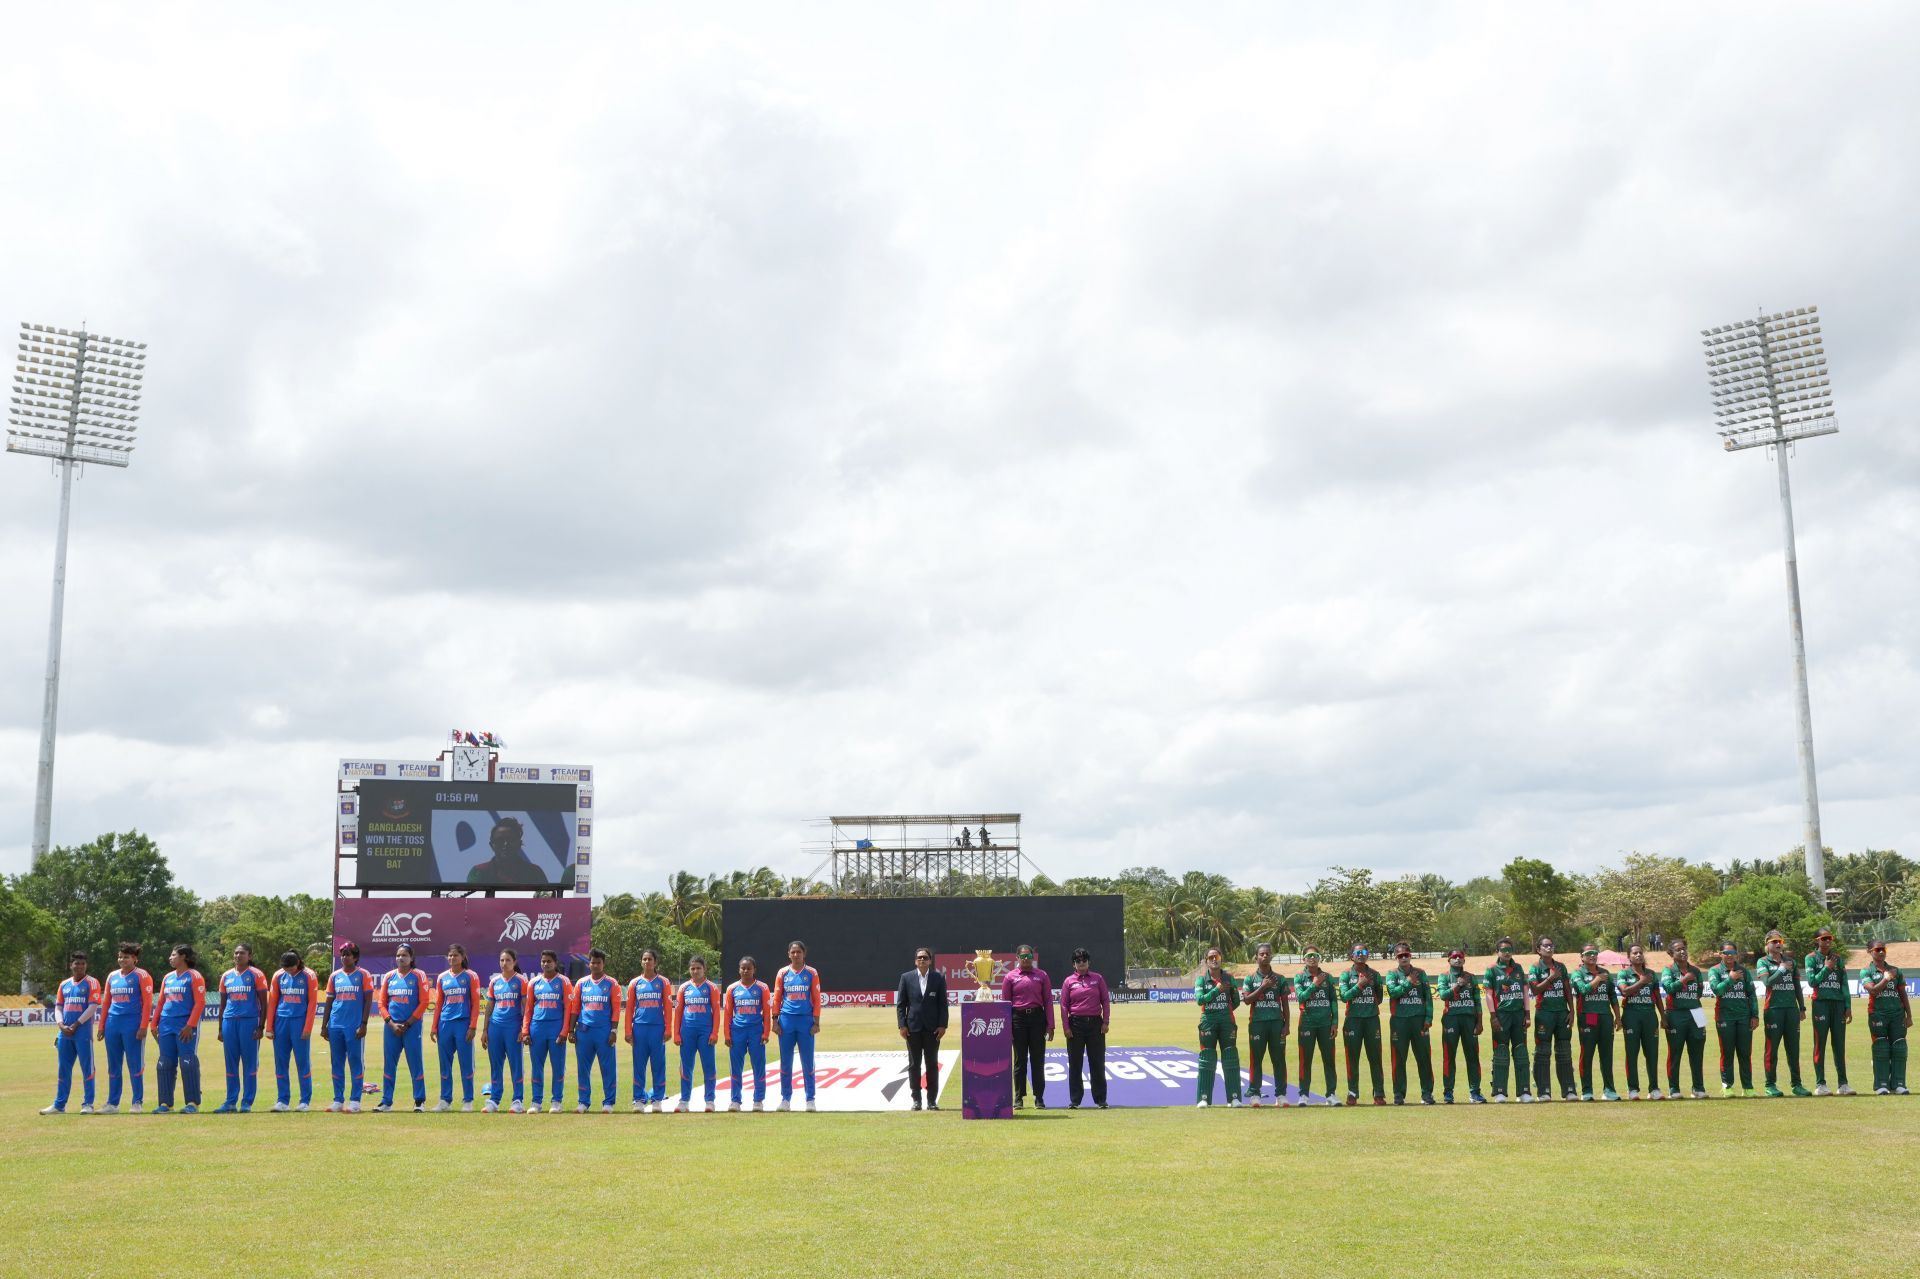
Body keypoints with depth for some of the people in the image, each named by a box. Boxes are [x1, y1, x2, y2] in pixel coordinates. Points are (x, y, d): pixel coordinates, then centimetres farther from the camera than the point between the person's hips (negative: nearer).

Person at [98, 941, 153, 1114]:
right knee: (113, 1066, 9)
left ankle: (137, 1102, 3)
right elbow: (106, 1003, 19)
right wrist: (102, 1026, 13)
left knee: (135, 1064, -3)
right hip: (113, 1023, 6)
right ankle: (112, 1103, 16)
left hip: (133, 1024, -6)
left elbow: (147, 1003, -9)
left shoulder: (142, 976, -3)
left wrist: (143, 1027, -16)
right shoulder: (112, 976, 15)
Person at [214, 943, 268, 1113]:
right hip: (229, 1021, 5)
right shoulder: (226, 976, 13)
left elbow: (263, 1003, -2)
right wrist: (220, 1028, 14)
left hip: (249, 1021, -5)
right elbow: (223, 1004, 18)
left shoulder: (256, 975, -1)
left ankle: (247, 1103, 4)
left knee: (249, 1063, -1)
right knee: (231, 1064, 7)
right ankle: (231, 1102, 14)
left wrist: (261, 1027, -9)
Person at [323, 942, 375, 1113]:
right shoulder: (335, 976, 12)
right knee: (337, 1063, 7)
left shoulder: (363, 975, 1)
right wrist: (324, 1025, 10)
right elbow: (329, 1001, 15)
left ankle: (355, 1101, 2)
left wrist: (363, 1024, -10)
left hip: (355, 1027, -4)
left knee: (356, 1063, -2)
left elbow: (368, 1001, -3)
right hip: (335, 1026, 4)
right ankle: (338, 1101, 14)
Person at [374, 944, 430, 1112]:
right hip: (391, 1027, 4)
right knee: (388, 1064, 6)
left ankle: (420, 1101, 4)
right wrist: (391, 1024, -5)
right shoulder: (389, 977, 9)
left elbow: (423, 1002, -5)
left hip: (412, 1026, -4)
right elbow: (381, 1002, 8)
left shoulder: (419, 976, -1)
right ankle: (386, 1101, 13)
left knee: (415, 1063, -2)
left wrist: (407, 1024, -10)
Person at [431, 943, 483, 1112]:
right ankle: (445, 1100, 13)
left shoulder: (471, 976, 1)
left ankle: (468, 1101, 5)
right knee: (445, 1063, 6)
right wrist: (434, 1027, 8)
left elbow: (475, 1003, -3)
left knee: (466, 1063, -1)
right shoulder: (442, 977, 12)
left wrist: (473, 1027, -10)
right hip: (445, 1024, 4)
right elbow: (438, 1004, 14)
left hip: (463, 1024, -4)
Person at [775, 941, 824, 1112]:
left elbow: (816, 999, 1)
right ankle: (785, 1099, 12)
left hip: (806, 1021, -1)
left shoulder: (811, 974, 3)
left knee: (808, 1062, 1)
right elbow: (777, 998, 7)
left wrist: (816, 1022, -5)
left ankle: (810, 1099, 7)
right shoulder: (783, 973, 6)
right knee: (785, 1061, 4)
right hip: (787, 1021, 1)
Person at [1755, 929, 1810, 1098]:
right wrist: (1782, 969, -10)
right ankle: (1771, 1085, 3)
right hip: (1773, 1008, -4)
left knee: (1793, 1048, 5)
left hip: (1792, 1008, 4)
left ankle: (1796, 1084, 10)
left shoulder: (1791, 961, 17)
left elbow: (1797, 986, 18)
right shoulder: (1763, 962, 3)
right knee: (1772, 1048, -2)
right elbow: (1767, 982, -13)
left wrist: (1802, 1008, 15)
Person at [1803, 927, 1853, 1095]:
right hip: (1820, 1003, -3)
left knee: (1839, 1045, 5)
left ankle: (1842, 1084, 9)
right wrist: (1826, 968, -8)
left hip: (1838, 1003, 3)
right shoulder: (1812, 958, 3)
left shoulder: (1838, 958, 12)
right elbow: (1812, 982, -6)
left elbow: (1844, 983, 10)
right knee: (1820, 1044, -2)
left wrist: (1848, 1006, 5)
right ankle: (1820, 1085, -1)